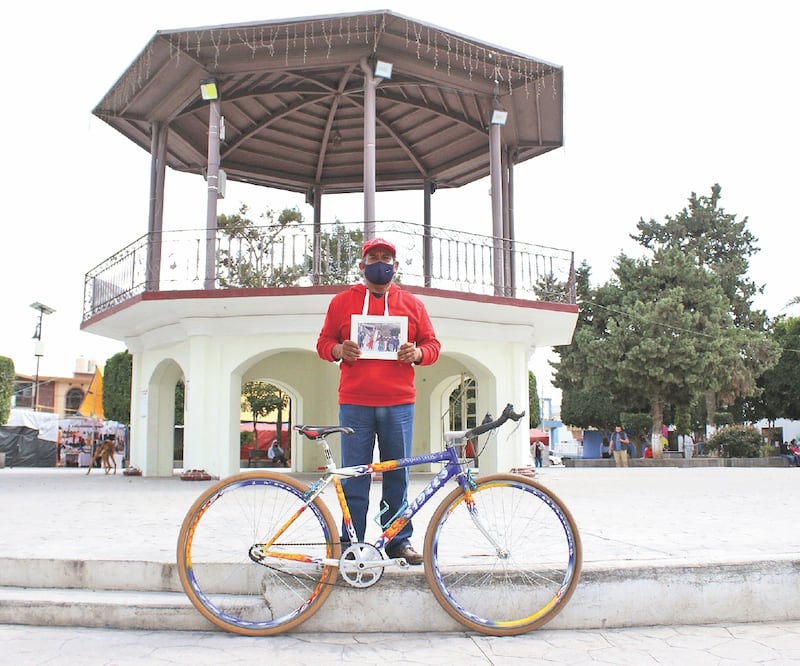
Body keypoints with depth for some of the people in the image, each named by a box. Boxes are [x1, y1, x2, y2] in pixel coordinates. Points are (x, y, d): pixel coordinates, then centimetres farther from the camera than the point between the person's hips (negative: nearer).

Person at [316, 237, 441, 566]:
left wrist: (417, 353, -8)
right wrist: (338, 350, -10)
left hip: (399, 405, 1)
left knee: (397, 474, 5)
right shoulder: (342, 301, 11)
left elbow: (432, 344, 14)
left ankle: (400, 540, 15)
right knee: (353, 475, 1)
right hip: (355, 404, -1)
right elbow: (324, 342, 13)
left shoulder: (412, 304, 13)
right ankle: (351, 541, 11)